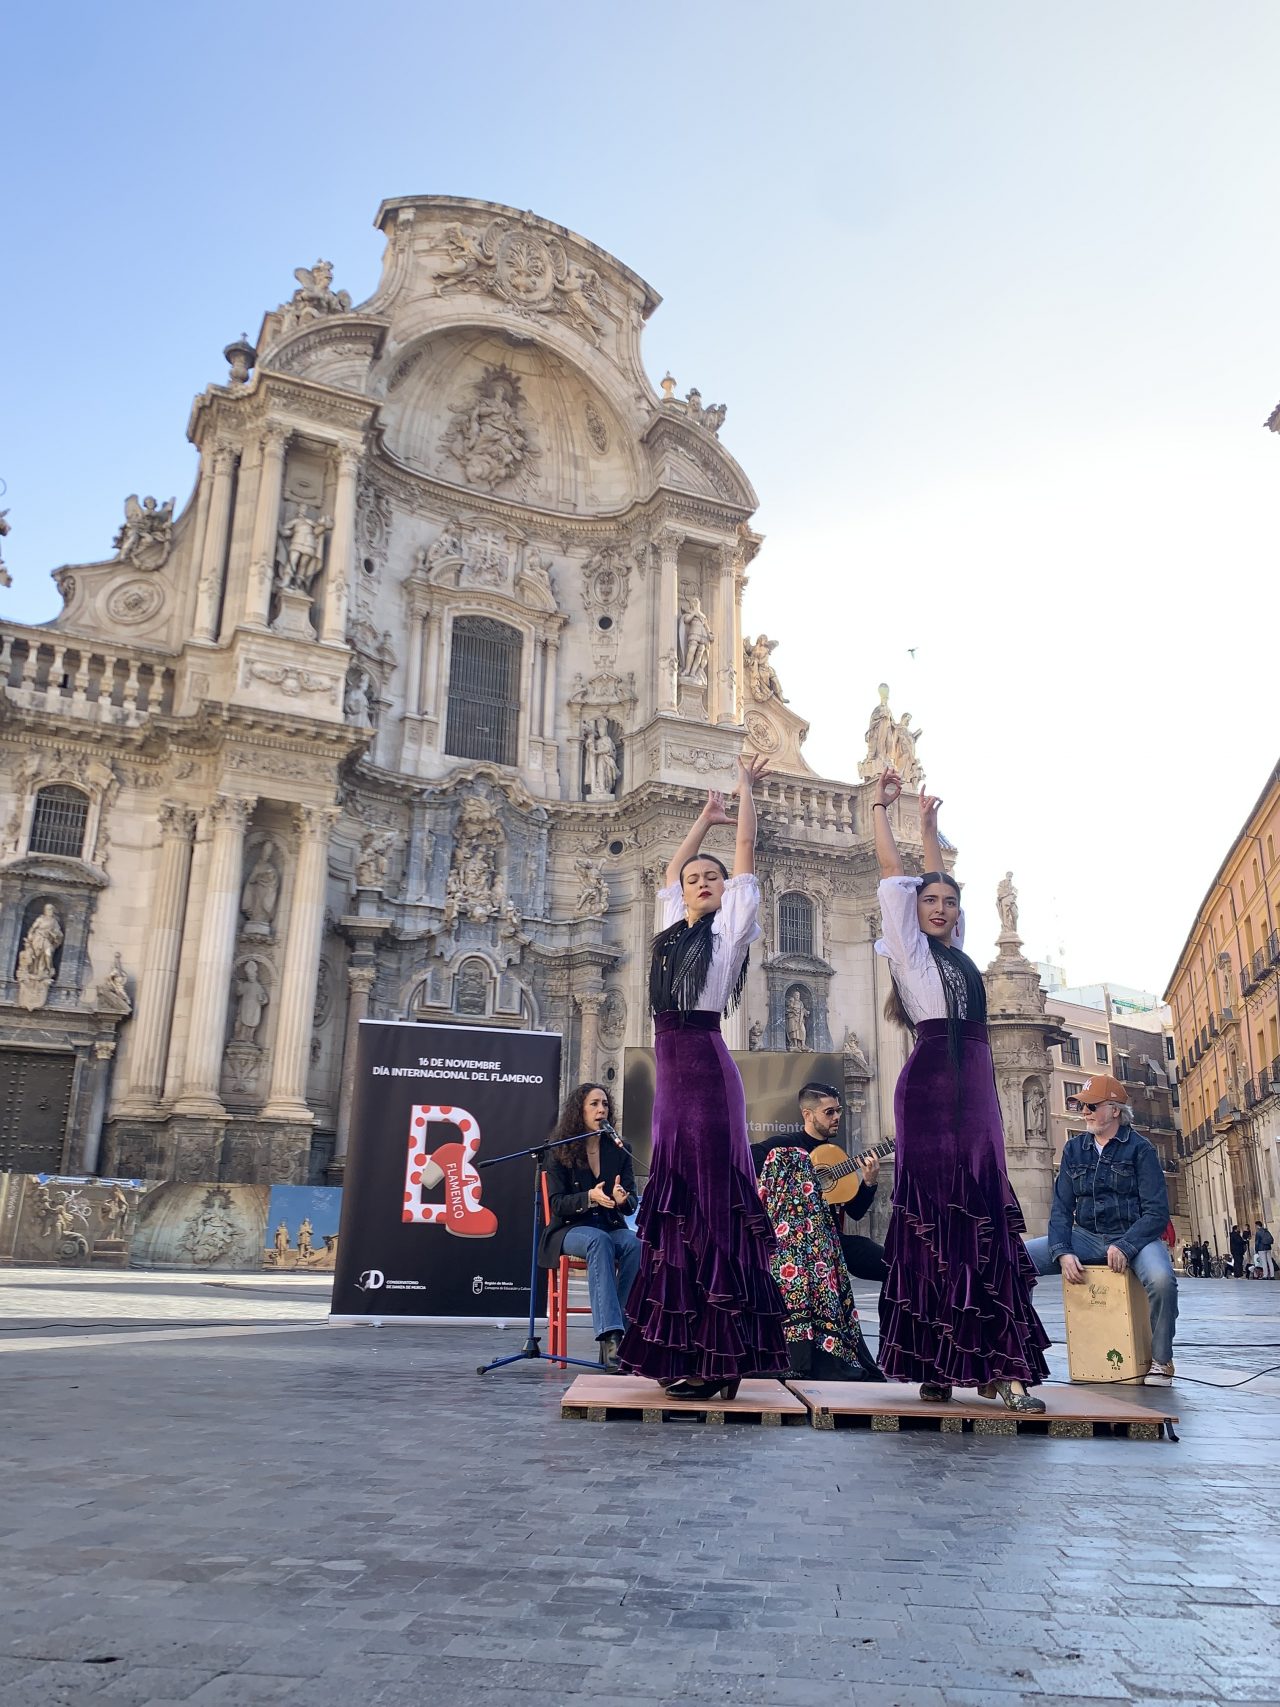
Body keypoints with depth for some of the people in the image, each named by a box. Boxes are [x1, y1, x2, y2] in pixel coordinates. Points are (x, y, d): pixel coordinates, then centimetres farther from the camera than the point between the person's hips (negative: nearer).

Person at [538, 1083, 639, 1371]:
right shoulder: (559, 1151, 0)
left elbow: (631, 1204, 4)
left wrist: (622, 1200, -22)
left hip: (611, 1227, 3)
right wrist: (590, 1197, -25)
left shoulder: (618, 1150, 8)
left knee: (634, 1244, -32)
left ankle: (613, 1335, -30)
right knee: (599, 1241, -37)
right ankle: (610, 1335, -46)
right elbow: (556, 1203, -7)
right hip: (570, 1229, -3)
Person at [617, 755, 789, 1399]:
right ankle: (683, 1347, 12)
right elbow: (673, 868, 31)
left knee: (712, 1199, -8)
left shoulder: (730, 925, 4)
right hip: (672, 1070, 7)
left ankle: (720, 1358, -5)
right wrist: (705, 817, 35)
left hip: (707, 1067, -7)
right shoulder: (674, 928, 19)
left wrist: (746, 787, 14)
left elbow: (746, 853, 5)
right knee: (674, 1198, 6)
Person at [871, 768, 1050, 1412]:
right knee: (933, 1213, -8)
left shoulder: (956, 950, 20)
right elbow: (894, 875, 5)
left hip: (975, 1086, 7)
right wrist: (881, 806, 12)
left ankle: (997, 1365, -1)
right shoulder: (908, 945, 5)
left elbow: (941, 880, 31)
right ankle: (933, 1364, -5)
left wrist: (929, 824, 34)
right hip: (930, 1083, -6)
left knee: (985, 1217, 0)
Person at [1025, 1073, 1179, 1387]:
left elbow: (1156, 1211, -11)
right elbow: (1061, 1208, 4)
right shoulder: (1074, 1149, 9)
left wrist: (1125, 1246, -26)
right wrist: (1063, 1252, -14)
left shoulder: (1139, 1148, -4)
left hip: (1133, 1235, -4)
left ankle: (1161, 1360, -9)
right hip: (1086, 1237, 4)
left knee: (1161, 1278, -37)